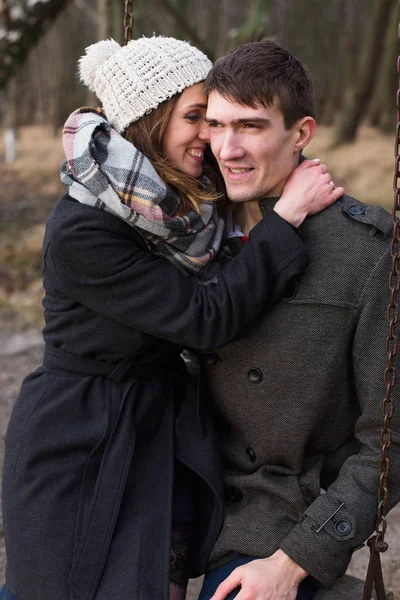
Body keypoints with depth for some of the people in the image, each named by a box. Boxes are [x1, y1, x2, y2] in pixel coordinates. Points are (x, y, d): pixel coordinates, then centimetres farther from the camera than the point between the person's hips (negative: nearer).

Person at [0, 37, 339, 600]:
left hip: (162, 429, 7)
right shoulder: (80, 232, -25)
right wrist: (290, 212, -22)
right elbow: (208, 318, -24)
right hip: (79, 447, -7)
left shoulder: (175, 200, -2)